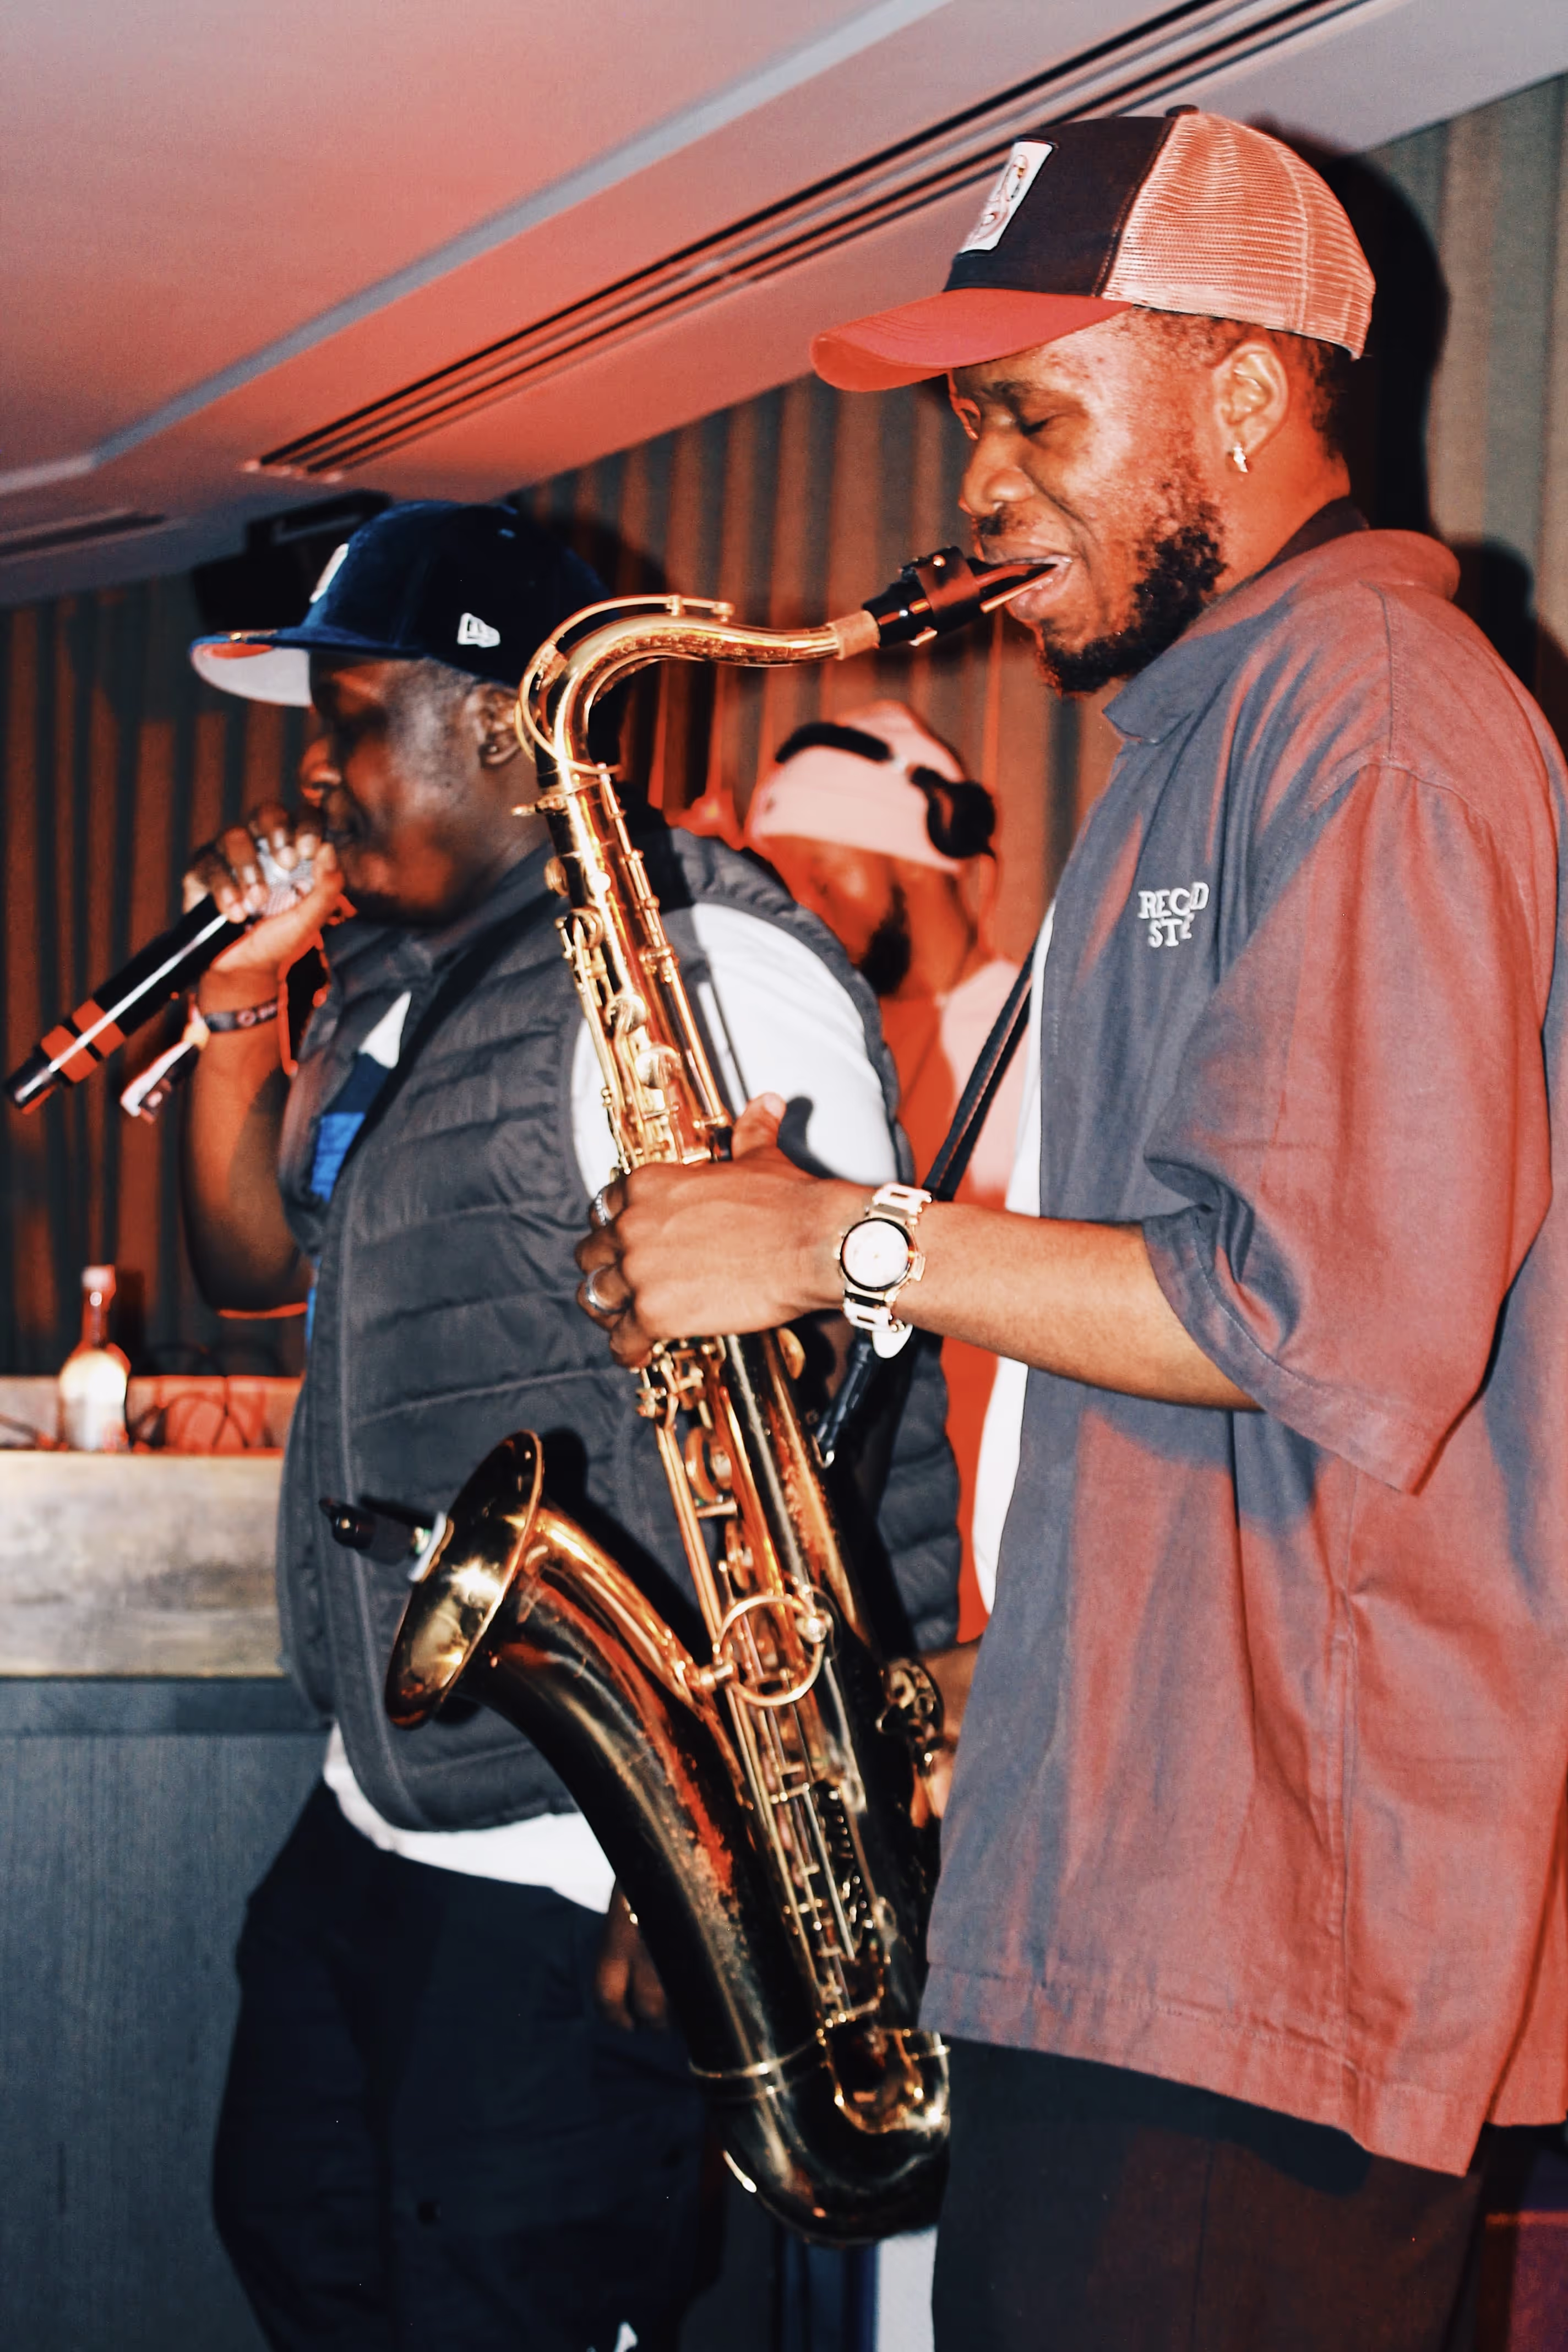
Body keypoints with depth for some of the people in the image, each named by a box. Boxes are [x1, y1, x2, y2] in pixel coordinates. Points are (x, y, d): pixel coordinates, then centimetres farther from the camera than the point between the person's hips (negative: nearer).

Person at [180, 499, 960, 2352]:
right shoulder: (392, 989, 13)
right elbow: (256, 1262, 21)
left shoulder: (702, 967, -17)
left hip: (578, 1884, -10)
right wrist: (243, 994, 6)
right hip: (374, 1829, 10)